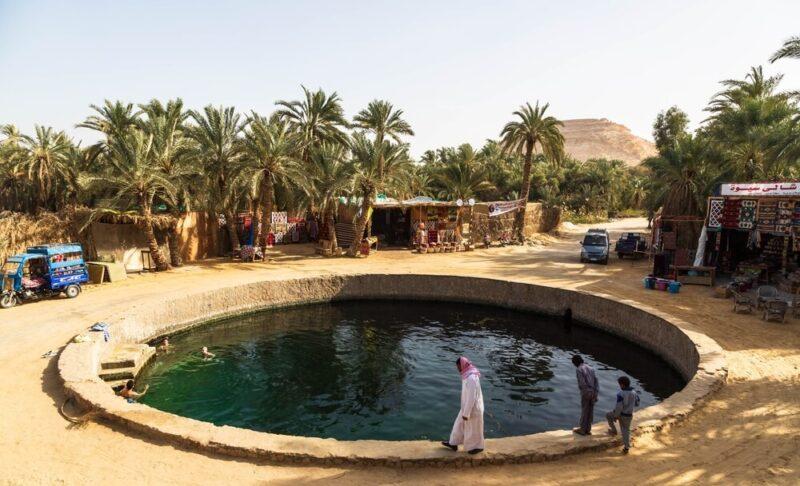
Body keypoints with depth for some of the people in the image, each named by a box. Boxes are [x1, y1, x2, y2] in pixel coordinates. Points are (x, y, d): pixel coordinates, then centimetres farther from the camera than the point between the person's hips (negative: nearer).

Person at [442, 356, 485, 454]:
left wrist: (466, 413, -20)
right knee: (459, 425, 20)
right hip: (467, 407, 9)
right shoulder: (468, 374, -2)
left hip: (473, 409, -9)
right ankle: (454, 443, 36)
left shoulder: (471, 378, -33)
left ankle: (477, 446, 35)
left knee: (473, 429, 13)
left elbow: (471, 398, -28)